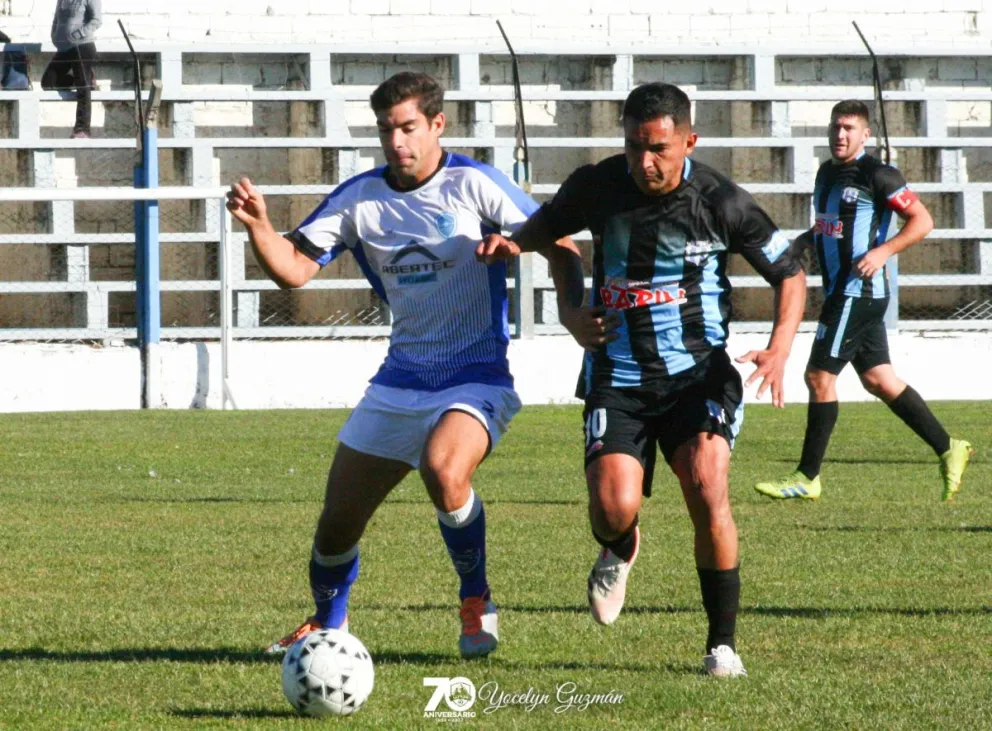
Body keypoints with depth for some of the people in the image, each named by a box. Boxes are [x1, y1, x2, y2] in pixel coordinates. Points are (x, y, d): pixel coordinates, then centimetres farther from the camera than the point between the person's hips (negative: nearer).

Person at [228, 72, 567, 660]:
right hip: (400, 383, 5)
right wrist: (259, 226, -19)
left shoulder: (473, 185, -9)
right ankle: (328, 625, 34)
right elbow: (295, 269, 0)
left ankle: (477, 602, -10)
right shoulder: (360, 198, 3)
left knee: (444, 469, -35)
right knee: (338, 520, 5)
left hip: (476, 379, -5)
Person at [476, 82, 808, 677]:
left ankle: (723, 644, -7)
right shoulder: (596, 187, -3)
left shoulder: (721, 202, -9)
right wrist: (513, 243, -3)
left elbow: (790, 272, 3)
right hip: (618, 379, 2)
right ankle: (620, 550, 24)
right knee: (614, 508, -18)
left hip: (699, 371, -2)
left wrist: (779, 349, -12)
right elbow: (550, 226, 20)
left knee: (707, 490, -24)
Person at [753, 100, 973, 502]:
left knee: (820, 376, -7)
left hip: (858, 291, -9)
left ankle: (807, 477, -1)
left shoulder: (876, 175, -12)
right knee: (879, 379, 10)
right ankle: (948, 449, 16)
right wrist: (804, 240, 10)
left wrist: (882, 251, -22)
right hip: (841, 291, 9)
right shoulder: (827, 172, 14)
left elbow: (922, 220, -12)